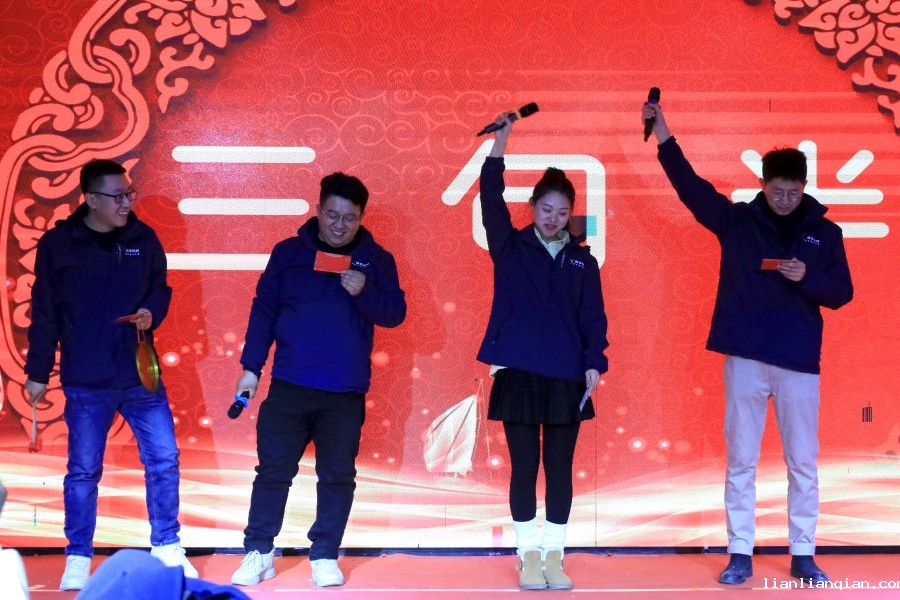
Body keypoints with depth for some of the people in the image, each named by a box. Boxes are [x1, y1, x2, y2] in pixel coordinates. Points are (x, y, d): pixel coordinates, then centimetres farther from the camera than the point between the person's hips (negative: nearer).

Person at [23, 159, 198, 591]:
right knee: (83, 472, 5)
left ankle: (167, 549, 17)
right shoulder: (57, 244, -5)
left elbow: (160, 289, 12)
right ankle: (78, 560, 18)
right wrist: (38, 372, 0)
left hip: (141, 374, 2)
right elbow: (44, 313, -1)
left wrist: (152, 312, -10)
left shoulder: (143, 238, 2)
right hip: (86, 382, -2)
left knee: (164, 460, 2)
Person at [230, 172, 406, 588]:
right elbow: (263, 311, 5)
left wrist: (363, 292, -20)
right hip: (288, 386, 0)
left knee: (338, 476, 5)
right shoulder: (288, 252, 3)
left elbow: (395, 314, -2)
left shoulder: (376, 259, 3)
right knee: (273, 471, 3)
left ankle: (324, 557, 16)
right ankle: (259, 553, 14)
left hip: (345, 392, 0)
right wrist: (251, 367, 0)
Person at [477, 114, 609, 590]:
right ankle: (529, 557, 11)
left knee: (560, 469, 4)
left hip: (566, 378, 1)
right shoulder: (510, 248, 5)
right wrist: (500, 143, -13)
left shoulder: (582, 261, 9)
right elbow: (491, 199, -7)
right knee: (524, 468, 2)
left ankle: (554, 557, 13)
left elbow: (594, 318, 8)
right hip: (518, 374, -1)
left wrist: (594, 362, -6)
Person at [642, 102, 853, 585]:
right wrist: (663, 136, -14)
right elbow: (691, 186, -4)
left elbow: (841, 293, 3)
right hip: (745, 357, 0)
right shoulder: (737, 220, 3)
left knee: (803, 462, 5)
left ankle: (803, 556, 15)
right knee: (741, 460, 4)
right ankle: (740, 554, 12)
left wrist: (806, 277, -16)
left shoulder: (825, 233, 5)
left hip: (799, 360, 0)